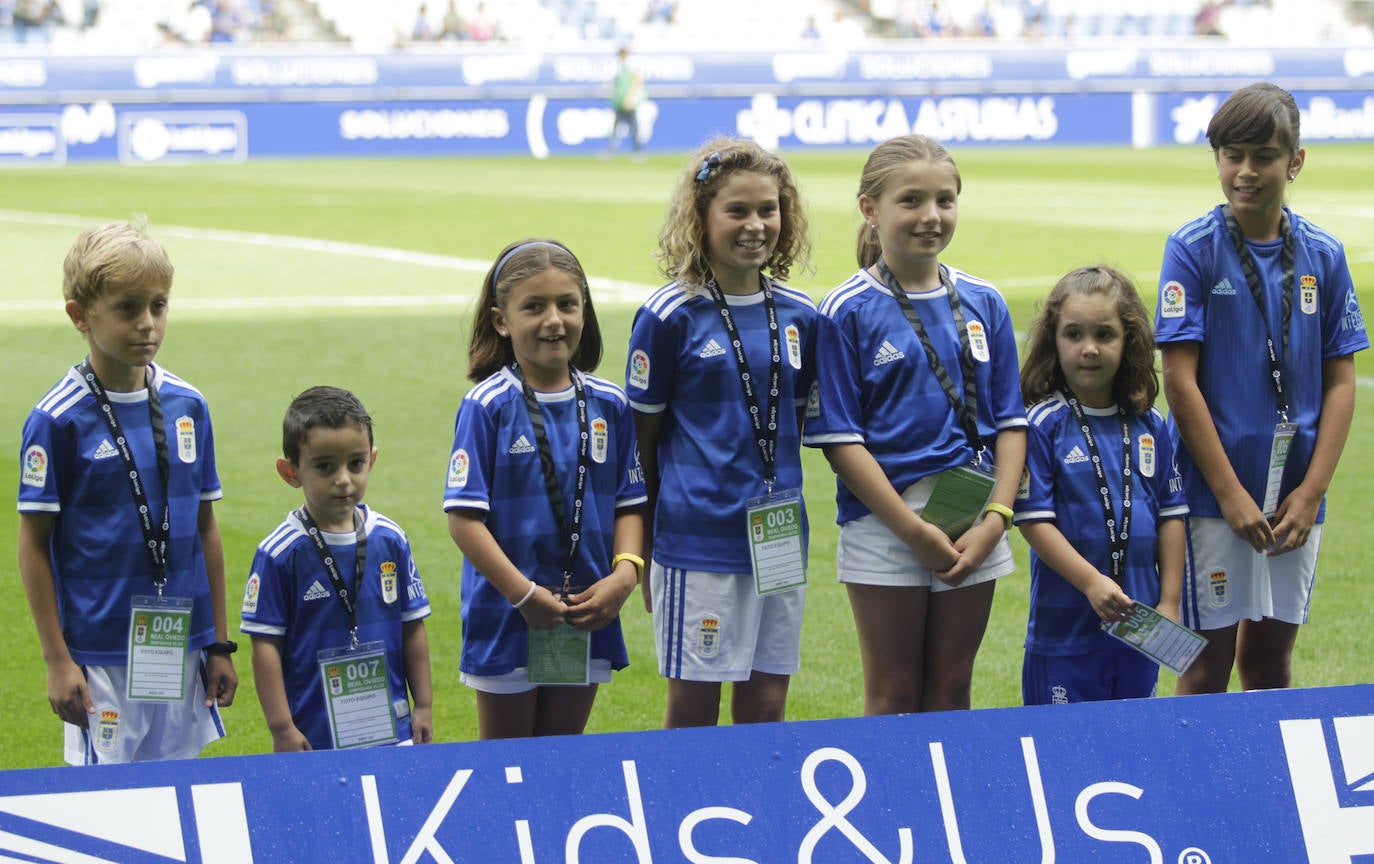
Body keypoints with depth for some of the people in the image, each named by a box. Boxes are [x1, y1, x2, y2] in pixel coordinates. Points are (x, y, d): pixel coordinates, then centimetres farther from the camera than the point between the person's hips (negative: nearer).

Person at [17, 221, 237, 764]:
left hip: (181, 647, 4)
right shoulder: (58, 420, -10)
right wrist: (57, 660, -8)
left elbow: (206, 527, 10)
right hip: (100, 653, -4)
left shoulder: (188, 407, 4)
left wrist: (219, 645, 11)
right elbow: (34, 544, -6)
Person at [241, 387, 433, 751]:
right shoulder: (280, 553, -10)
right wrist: (281, 728, -9)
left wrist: (424, 706, 11)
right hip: (314, 734, -4)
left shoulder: (390, 539, 3)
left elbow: (412, 627, 10)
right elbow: (266, 645, -8)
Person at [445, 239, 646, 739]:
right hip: (507, 616, -4)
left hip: (587, 616, 4)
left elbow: (630, 504, 7)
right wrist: (524, 594, -16)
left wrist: (625, 572, -10)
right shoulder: (488, 406, -11)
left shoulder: (609, 405, 3)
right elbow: (464, 516, -13)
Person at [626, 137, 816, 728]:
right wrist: (642, 547, 0)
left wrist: (779, 498, 15)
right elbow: (644, 435, -1)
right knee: (693, 707, 0)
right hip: (697, 540, -4)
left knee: (766, 707, 8)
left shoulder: (798, 316, 7)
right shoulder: (670, 316, -6)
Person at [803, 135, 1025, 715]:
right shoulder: (847, 313, -7)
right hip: (883, 523, -3)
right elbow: (839, 438, -9)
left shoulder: (983, 304, 5)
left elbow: (1010, 422, 7)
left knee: (951, 691, 11)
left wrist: (995, 519, -7)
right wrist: (915, 530, -14)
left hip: (975, 526, 3)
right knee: (893, 695, 4)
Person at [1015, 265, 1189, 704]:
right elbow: (1034, 520, -11)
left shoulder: (1150, 425, 7)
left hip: (1139, 625, 4)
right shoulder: (1044, 425, -7)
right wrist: (1091, 582, -19)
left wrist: (1169, 602, 4)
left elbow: (1171, 514, 10)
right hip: (1065, 630, -4)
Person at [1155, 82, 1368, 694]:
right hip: (1215, 490, -3)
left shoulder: (1322, 254, 3)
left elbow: (1340, 381, 5)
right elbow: (1180, 381, -9)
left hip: (1296, 497, 3)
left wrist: (1312, 491, -5)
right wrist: (1231, 494, -12)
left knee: (1271, 656, 11)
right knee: (1209, 663, 1)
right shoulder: (1194, 248, -7)